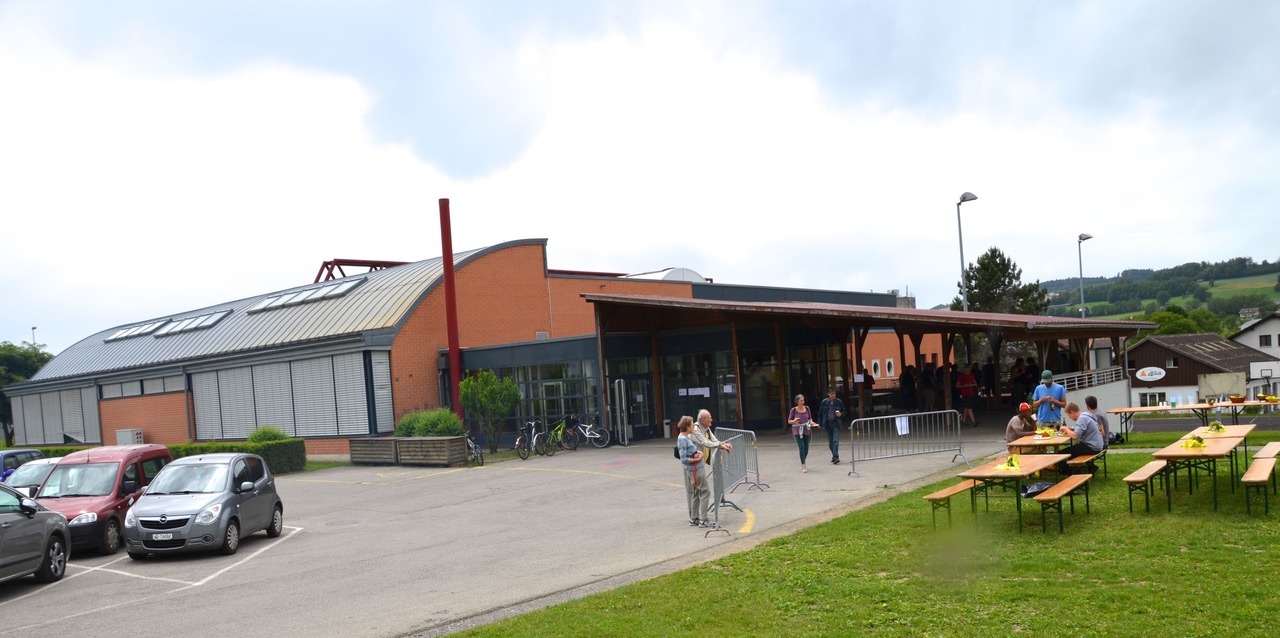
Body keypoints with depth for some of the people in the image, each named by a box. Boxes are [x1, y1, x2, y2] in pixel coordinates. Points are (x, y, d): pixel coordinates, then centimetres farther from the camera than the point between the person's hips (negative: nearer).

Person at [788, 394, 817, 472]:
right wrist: (794, 421, -19)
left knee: (806, 448, 8)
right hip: (797, 431, -4)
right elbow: (789, 421, 1)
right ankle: (803, 466, -8)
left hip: (806, 431, 4)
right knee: (801, 447, -15)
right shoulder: (793, 410, -6)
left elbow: (810, 418, 15)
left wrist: (811, 422, -5)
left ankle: (802, 463, 31)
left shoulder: (807, 408, 3)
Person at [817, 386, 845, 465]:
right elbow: (820, 413, 7)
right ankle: (835, 456, 22)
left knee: (835, 441, -12)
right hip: (828, 424, 2)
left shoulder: (839, 402, -2)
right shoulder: (824, 402, 1)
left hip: (836, 424, -2)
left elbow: (844, 412, 9)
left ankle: (835, 457, -15)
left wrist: (840, 414, -13)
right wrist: (820, 423, 6)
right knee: (830, 442, 9)